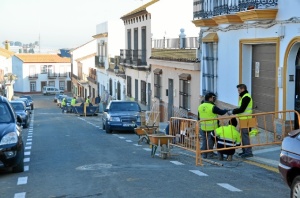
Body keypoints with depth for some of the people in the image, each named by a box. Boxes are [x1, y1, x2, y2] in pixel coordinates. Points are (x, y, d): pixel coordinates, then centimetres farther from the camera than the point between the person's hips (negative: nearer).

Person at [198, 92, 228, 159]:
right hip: (211, 128, -6)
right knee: (210, 141, 4)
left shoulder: (200, 106, 5)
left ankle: (204, 154, 17)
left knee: (204, 141, 13)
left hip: (203, 127, 6)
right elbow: (221, 112, -6)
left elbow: (199, 117, 13)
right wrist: (226, 110, 14)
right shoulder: (213, 107, -16)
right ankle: (210, 154, 10)